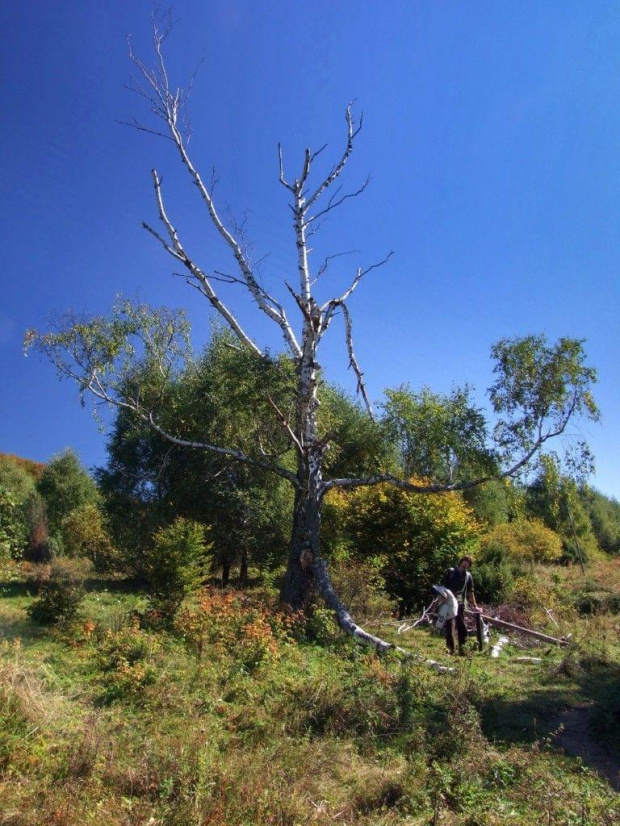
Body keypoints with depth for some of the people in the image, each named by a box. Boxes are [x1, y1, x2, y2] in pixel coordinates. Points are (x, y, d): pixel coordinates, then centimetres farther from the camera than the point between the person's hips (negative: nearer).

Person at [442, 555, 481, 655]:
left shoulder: (468, 575, 12)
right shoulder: (450, 571, 5)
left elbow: (470, 591, 15)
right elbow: (443, 586, 4)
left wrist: (474, 606, 14)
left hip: (461, 603, 2)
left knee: (461, 626, 2)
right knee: (449, 626, -1)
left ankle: (462, 647, 9)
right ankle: (450, 648, 4)